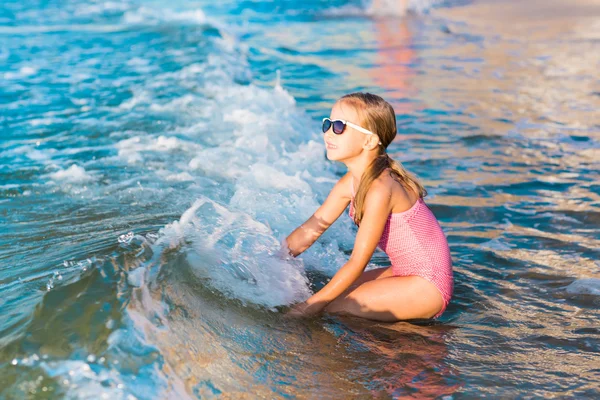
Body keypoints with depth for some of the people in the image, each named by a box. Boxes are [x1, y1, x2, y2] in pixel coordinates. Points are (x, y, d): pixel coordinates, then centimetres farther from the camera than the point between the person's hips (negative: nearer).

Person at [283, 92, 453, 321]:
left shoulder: (379, 189, -26)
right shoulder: (350, 182, 0)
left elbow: (358, 262, -24)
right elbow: (311, 229, 7)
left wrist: (311, 306, -21)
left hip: (427, 287, -8)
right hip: (405, 275, 8)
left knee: (331, 306, -14)